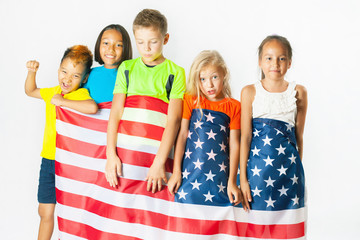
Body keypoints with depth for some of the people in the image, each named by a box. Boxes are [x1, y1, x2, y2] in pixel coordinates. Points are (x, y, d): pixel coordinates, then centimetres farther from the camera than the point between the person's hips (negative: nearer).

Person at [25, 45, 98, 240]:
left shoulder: (81, 94, -14)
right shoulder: (53, 92, 9)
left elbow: (92, 108, -38)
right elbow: (30, 91, 29)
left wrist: (63, 101, -28)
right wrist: (32, 72, 12)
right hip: (48, 160, 6)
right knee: (45, 211, 13)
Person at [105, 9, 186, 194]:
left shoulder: (175, 72, 5)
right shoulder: (126, 68, 13)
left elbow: (173, 119, -4)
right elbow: (115, 113, 5)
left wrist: (160, 161, -13)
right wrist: (111, 154, -6)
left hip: (156, 154, -2)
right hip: (123, 152, 2)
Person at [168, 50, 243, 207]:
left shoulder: (233, 106, 3)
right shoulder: (190, 100, 4)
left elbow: (234, 144, 2)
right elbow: (182, 134, 2)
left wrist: (232, 181, 0)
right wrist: (176, 172, -1)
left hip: (218, 174, 0)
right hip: (190, 172, 0)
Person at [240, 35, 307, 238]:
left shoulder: (298, 92, 4)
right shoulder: (250, 92, -1)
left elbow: (299, 136, 9)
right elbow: (245, 137, -2)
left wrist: (298, 170, 13)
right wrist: (243, 178, -4)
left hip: (289, 168, 1)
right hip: (258, 166, -1)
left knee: (287, 225, 4)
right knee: (256, 224, 3)